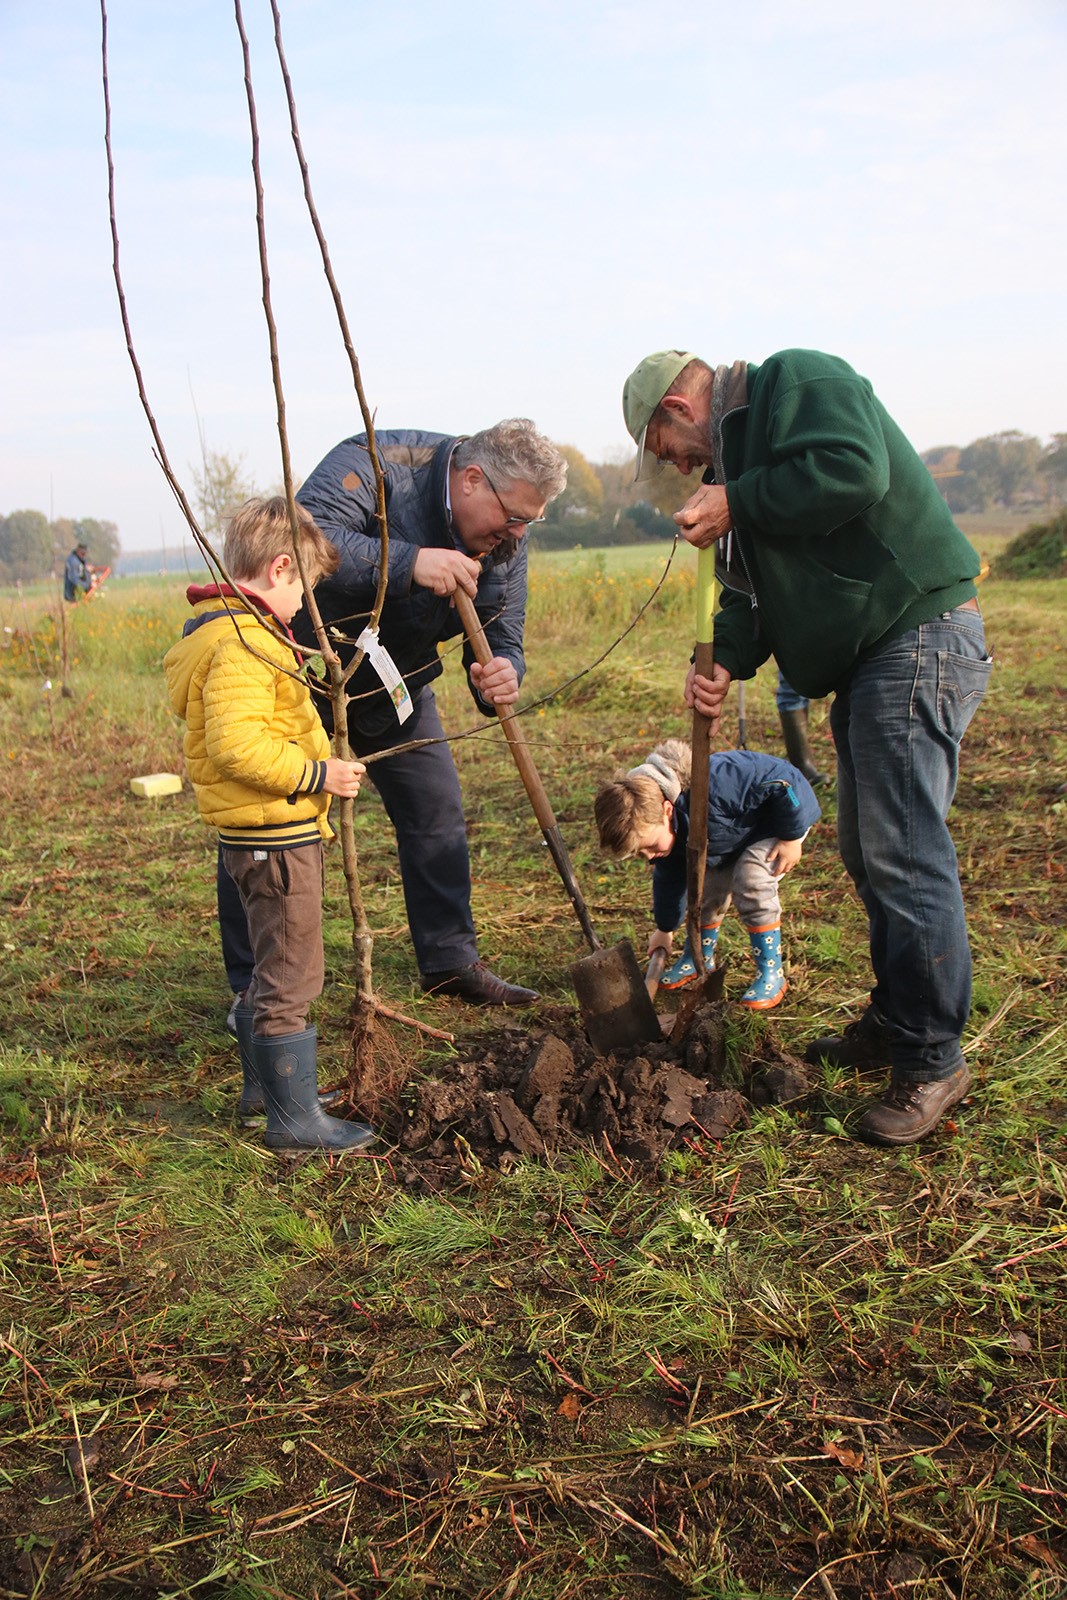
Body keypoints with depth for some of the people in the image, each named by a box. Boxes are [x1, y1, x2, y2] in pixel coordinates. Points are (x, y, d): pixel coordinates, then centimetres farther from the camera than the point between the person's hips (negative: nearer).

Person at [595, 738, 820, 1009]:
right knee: (708, 885, 0)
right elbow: (668, 878, 3)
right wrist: (665, 928, 14)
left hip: (783, 816, -7)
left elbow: (783, 780, -36)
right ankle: (699, 959, 24)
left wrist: (791, 837, -27)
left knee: (751, 883, -24)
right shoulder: (653, 824, -17)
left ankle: (771, 973, -11)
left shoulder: (713, 784, -46)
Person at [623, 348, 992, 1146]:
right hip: (865, 657, 10)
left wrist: (736, 505, -15)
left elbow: (855, 471, -26)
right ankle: (895, 1019, 27)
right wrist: (726, 659, -3)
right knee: (869, 851, 14)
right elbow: (753, 585, 16)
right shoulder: (737, 447, 21)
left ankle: (933, 1060, -1)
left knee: (904, 854, -11)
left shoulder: (798, 380, -6)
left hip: (918, 635, -10)